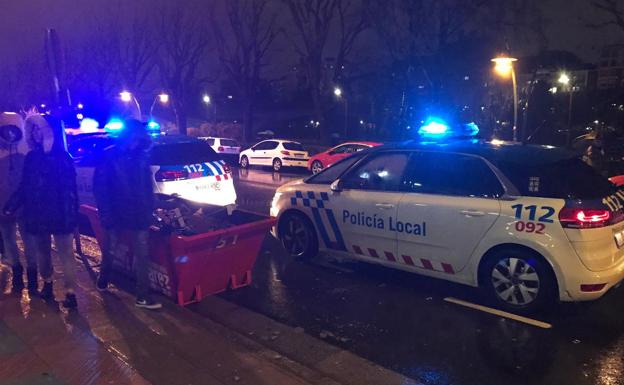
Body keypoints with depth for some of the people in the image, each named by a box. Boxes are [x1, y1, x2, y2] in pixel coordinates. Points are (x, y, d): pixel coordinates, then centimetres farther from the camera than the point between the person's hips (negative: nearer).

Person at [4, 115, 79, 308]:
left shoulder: (62, 156, -7)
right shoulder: (31, 157, 10)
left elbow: (69, 188, -12)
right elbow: (24, 187, 14)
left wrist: (70, 214, -18)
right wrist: (11, 206, 6)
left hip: (58, 213, -6)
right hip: (37, 214, 6)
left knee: (65, 253, -4)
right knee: (42, 251, 17)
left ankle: (70, 293, -3)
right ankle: (47, 284, 33)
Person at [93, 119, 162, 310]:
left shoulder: (142, 156, 3)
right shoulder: (109, 157, -7)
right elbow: (100, 188, -8)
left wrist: (149, 211, 3)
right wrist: (106, 215, -13)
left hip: (139, 216, 2)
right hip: (116, 216, -2)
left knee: (142, 255, 0)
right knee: (110, 252, 17)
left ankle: (143, 297, 5)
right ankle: (103, 280, 44)